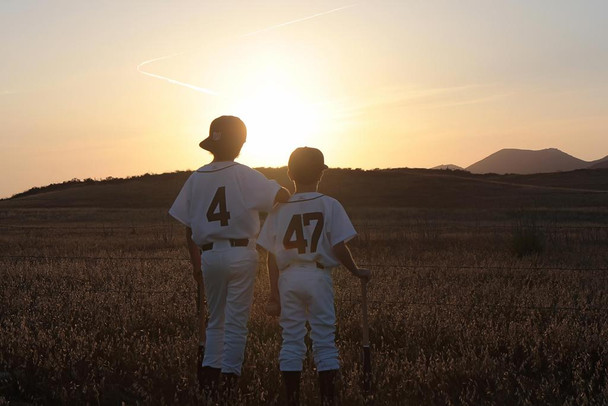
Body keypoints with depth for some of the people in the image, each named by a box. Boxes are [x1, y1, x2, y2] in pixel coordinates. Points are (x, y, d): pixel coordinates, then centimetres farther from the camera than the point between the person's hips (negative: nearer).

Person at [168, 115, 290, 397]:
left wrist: (196, 264, 16)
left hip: (209, 255, 3)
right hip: (240, 254, -3)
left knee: (215, 320, 16)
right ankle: (230, 378, 1)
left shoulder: (196, 178, 5)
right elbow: (282, 196, -16)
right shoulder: (244, 174, -5)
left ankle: (208, 372, 6)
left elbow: (189, 228, 8)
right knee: (236, 321, 3)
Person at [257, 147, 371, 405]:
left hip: (288, 279, 2)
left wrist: (274, 294, 5)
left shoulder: (279, 209, 3)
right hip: (318, 277, -2)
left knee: (291, 341, 8)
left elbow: (272, 257, 2)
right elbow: (339, 248, -8)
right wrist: (356, 272, 8)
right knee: (324, 340, 5)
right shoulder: (329, 205, -4)